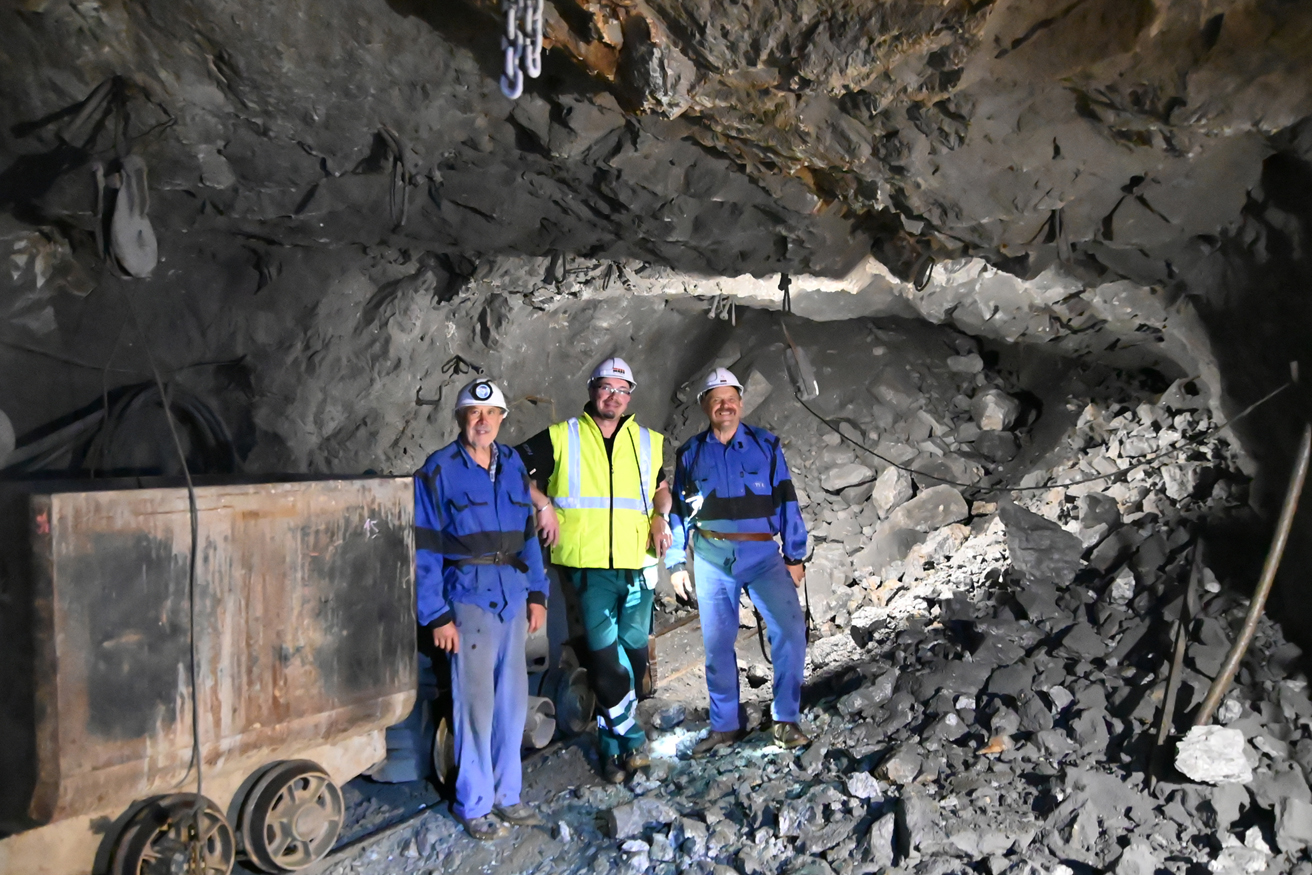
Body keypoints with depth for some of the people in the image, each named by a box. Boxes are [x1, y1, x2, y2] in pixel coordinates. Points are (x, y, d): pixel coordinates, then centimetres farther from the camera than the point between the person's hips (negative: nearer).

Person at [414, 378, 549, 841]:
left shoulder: (512, 464, 10)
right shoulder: (439, 470, -5)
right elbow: (424, 548, -6)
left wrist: (537, 593, 10)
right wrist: (436, 615, -9)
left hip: (513, 594, 5)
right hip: (468, 595, -5)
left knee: (513, 697, 11)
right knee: (476, 701, 0)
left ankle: (506, 793, 27)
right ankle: (474, 804, 17)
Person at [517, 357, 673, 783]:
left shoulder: (649, 442, 14)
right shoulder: (561, 438, 4)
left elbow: (663, 485, 26)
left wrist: (660, 516, 7)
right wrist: (544, 505, -8)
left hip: (637, 564, 3)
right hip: (588, 565, -3)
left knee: (633, 652, 5)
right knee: (604, 654, -8)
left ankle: (612, 742, 22)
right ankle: (632, 740, 8)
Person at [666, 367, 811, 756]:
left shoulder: (766, 445, 5)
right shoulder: (690, 453, 9)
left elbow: (786, 501, 4)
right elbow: (678, 509, 12)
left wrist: (795, 556, 0)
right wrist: (676, 563, 8)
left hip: (762, 553, -1)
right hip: (711, 558, 1)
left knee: (790, 629, -14)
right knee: (717, 643, 5)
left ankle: (786, 719, 2)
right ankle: (725, 725, 21)